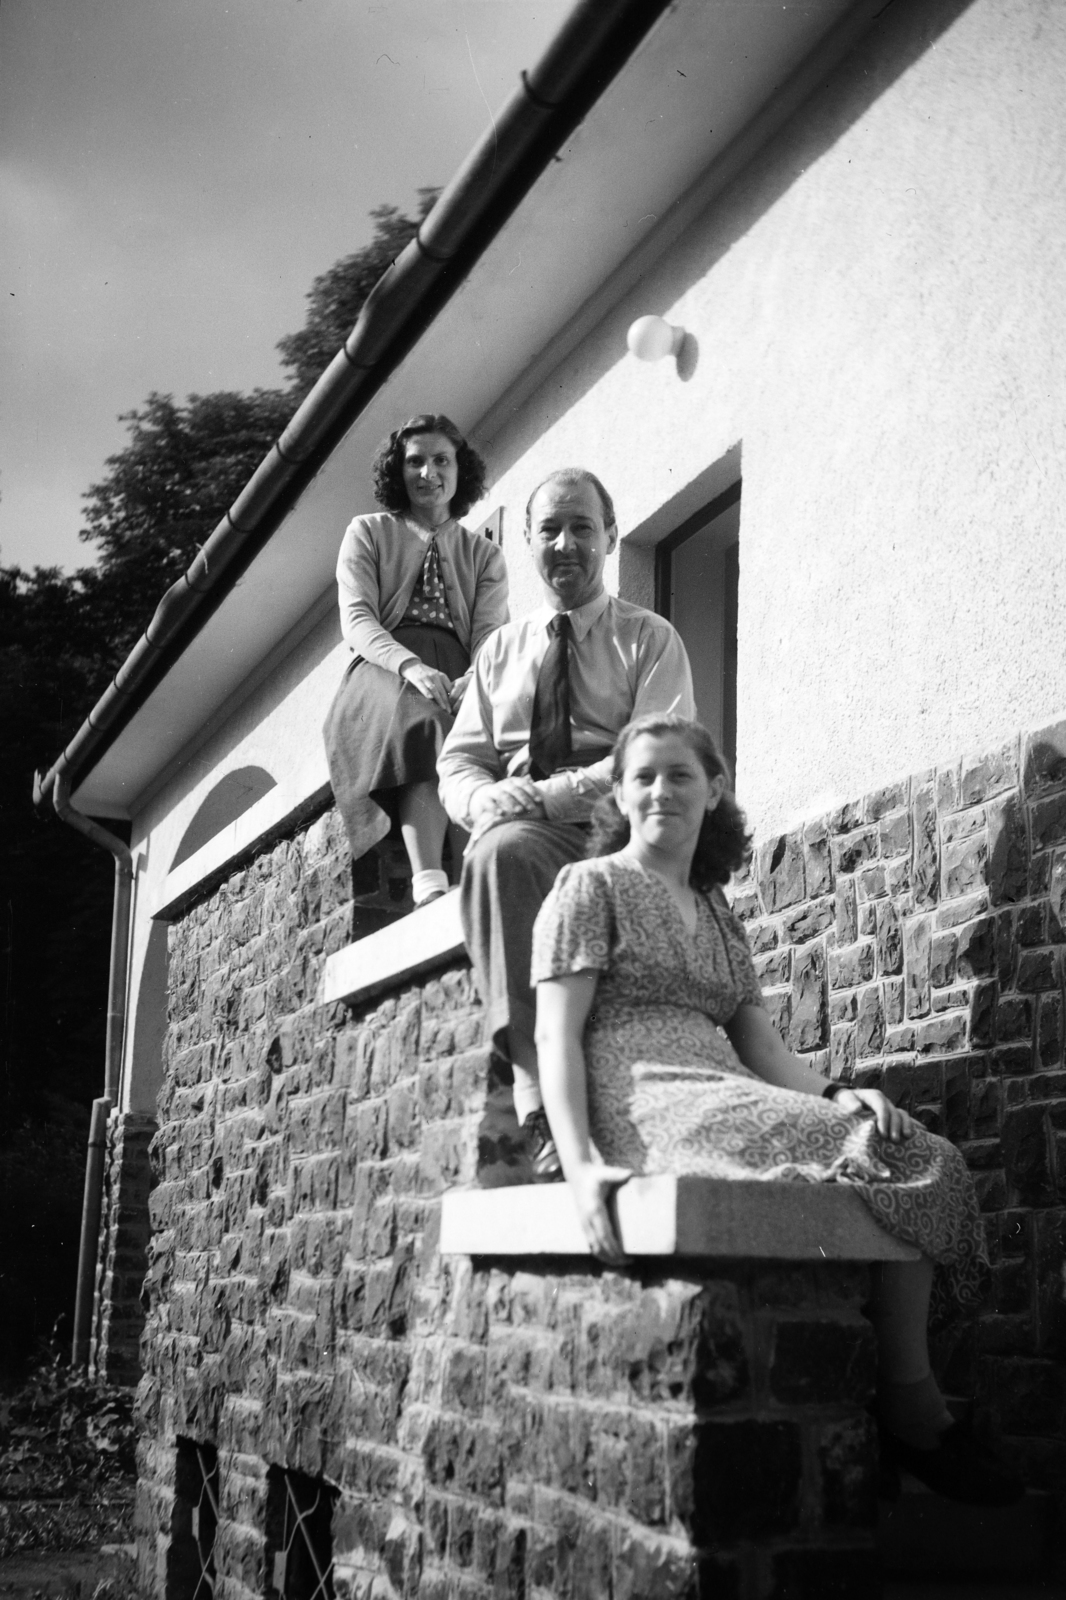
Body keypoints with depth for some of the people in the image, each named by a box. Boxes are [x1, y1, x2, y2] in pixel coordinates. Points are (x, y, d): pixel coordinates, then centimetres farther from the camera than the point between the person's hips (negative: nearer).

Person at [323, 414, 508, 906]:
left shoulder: (485, 555, 24)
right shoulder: (367, 533, 18)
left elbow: (490, 633, 7)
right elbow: (355, 618, 1)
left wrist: (476, 680, -20)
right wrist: (411, 666, -20)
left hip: (458, 677, 3)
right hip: (384, 671, -2)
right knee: (423, 719, -38)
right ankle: (429, 887, -55)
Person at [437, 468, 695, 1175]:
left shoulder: (650, 639, 11)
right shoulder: (501, 650, 24)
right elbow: (457, 763, 16)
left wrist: (549, 794, -19)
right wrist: (488, 800, -10)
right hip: (519, 835, 2)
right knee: (499, 852, -34)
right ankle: (542, 1101, -42)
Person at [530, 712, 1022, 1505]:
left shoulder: (720, 917, 26)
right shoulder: (593, 885, 6)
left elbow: (763, 1047, 16)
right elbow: (557, 1035, -4)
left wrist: (835, 1093, -7)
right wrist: (580, 1164, -20)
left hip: (726, 1104, 7)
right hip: (639, 1103, -7)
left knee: (925, 1155, -16)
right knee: (875, 1153, -23)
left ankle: (910, 1407, -17)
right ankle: (915, 1410, -11)